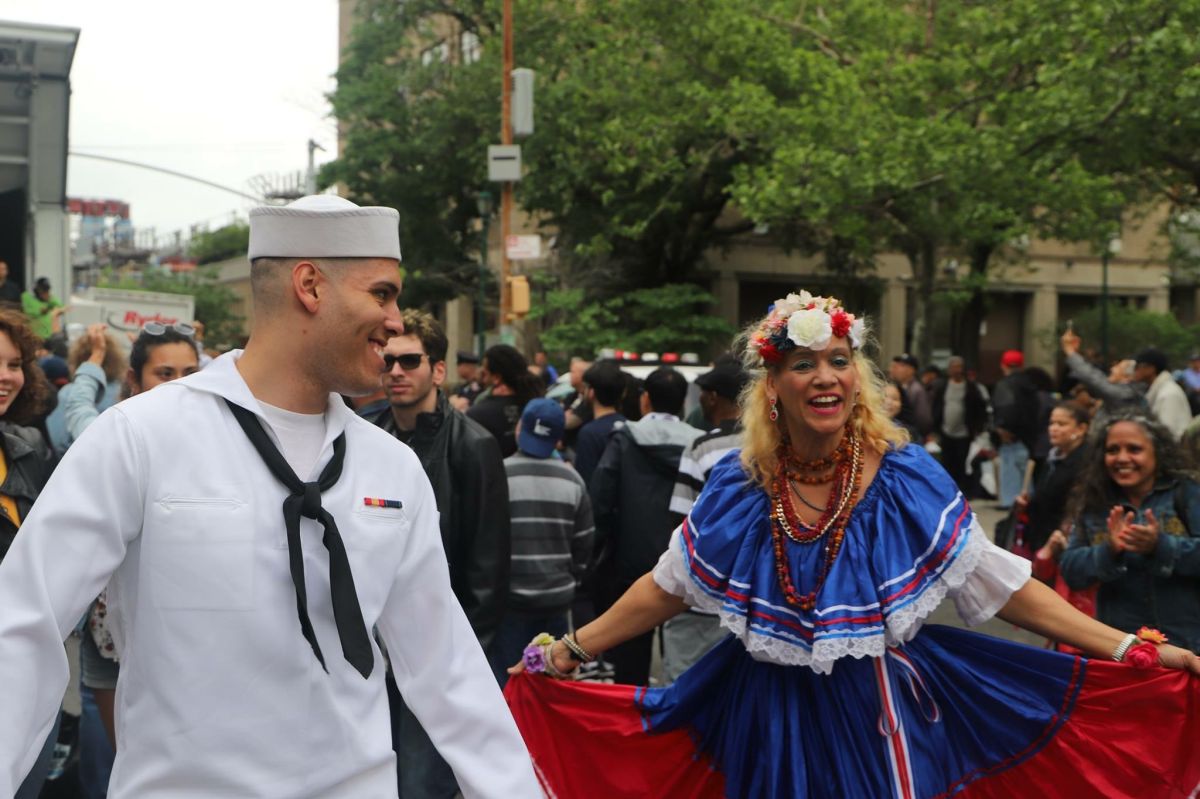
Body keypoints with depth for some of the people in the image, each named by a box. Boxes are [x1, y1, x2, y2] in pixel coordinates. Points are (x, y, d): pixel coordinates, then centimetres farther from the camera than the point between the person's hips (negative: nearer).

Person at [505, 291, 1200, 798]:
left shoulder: (904, 478, -9)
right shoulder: (738, 488, -4)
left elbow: (1000, 584, -8)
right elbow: (667, 587, 5)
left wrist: (1129, 650, -13)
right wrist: (571, 650, 4)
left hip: (877, 714, -1)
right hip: (771, 720, 2)